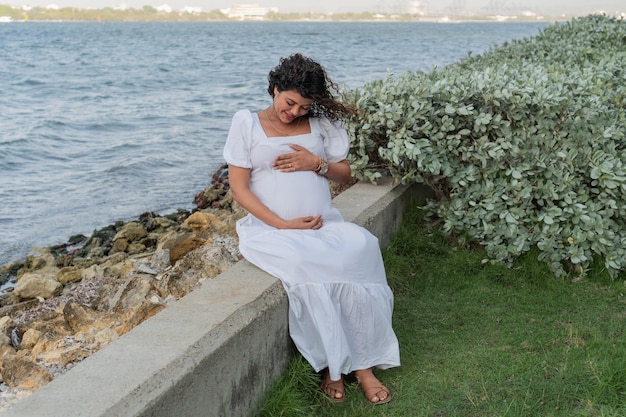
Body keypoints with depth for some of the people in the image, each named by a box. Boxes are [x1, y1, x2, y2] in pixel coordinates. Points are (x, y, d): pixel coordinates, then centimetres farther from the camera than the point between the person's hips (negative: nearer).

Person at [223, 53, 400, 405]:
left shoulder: (320, 124, 13)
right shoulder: (247, 123, 4)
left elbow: (346, 174, 19)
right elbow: (239, 187, -1)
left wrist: (317, 163, -4)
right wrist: (283, 224, -13)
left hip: (324, 225, 3)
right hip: (271, 228, -3)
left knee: (361, 248, -30)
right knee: (305, 267, -35)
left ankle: (363, 363, -19)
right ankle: (331, 365, -15)